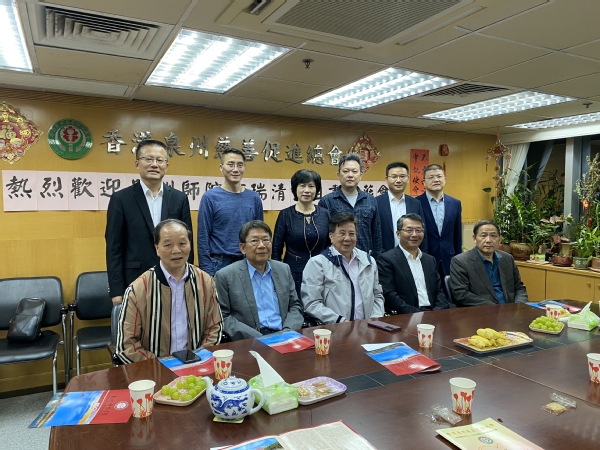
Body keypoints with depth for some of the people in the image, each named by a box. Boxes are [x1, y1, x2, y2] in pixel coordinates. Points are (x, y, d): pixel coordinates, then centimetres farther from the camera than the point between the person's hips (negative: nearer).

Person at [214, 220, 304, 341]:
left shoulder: (284, 269, 12)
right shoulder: (225, 276, -2)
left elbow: (295, 306, 14)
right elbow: (222, 317, -3)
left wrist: (288, 332, -6)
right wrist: (258, 339, -14)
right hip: (250, 342, -3)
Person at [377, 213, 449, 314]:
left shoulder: (430, 260, 17)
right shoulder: (386, 259, -3)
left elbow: (439, 291, 14)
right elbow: (389, 295, -10)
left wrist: (438, 313, -5)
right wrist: (417, 314, -17)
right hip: (404, 318, -5)